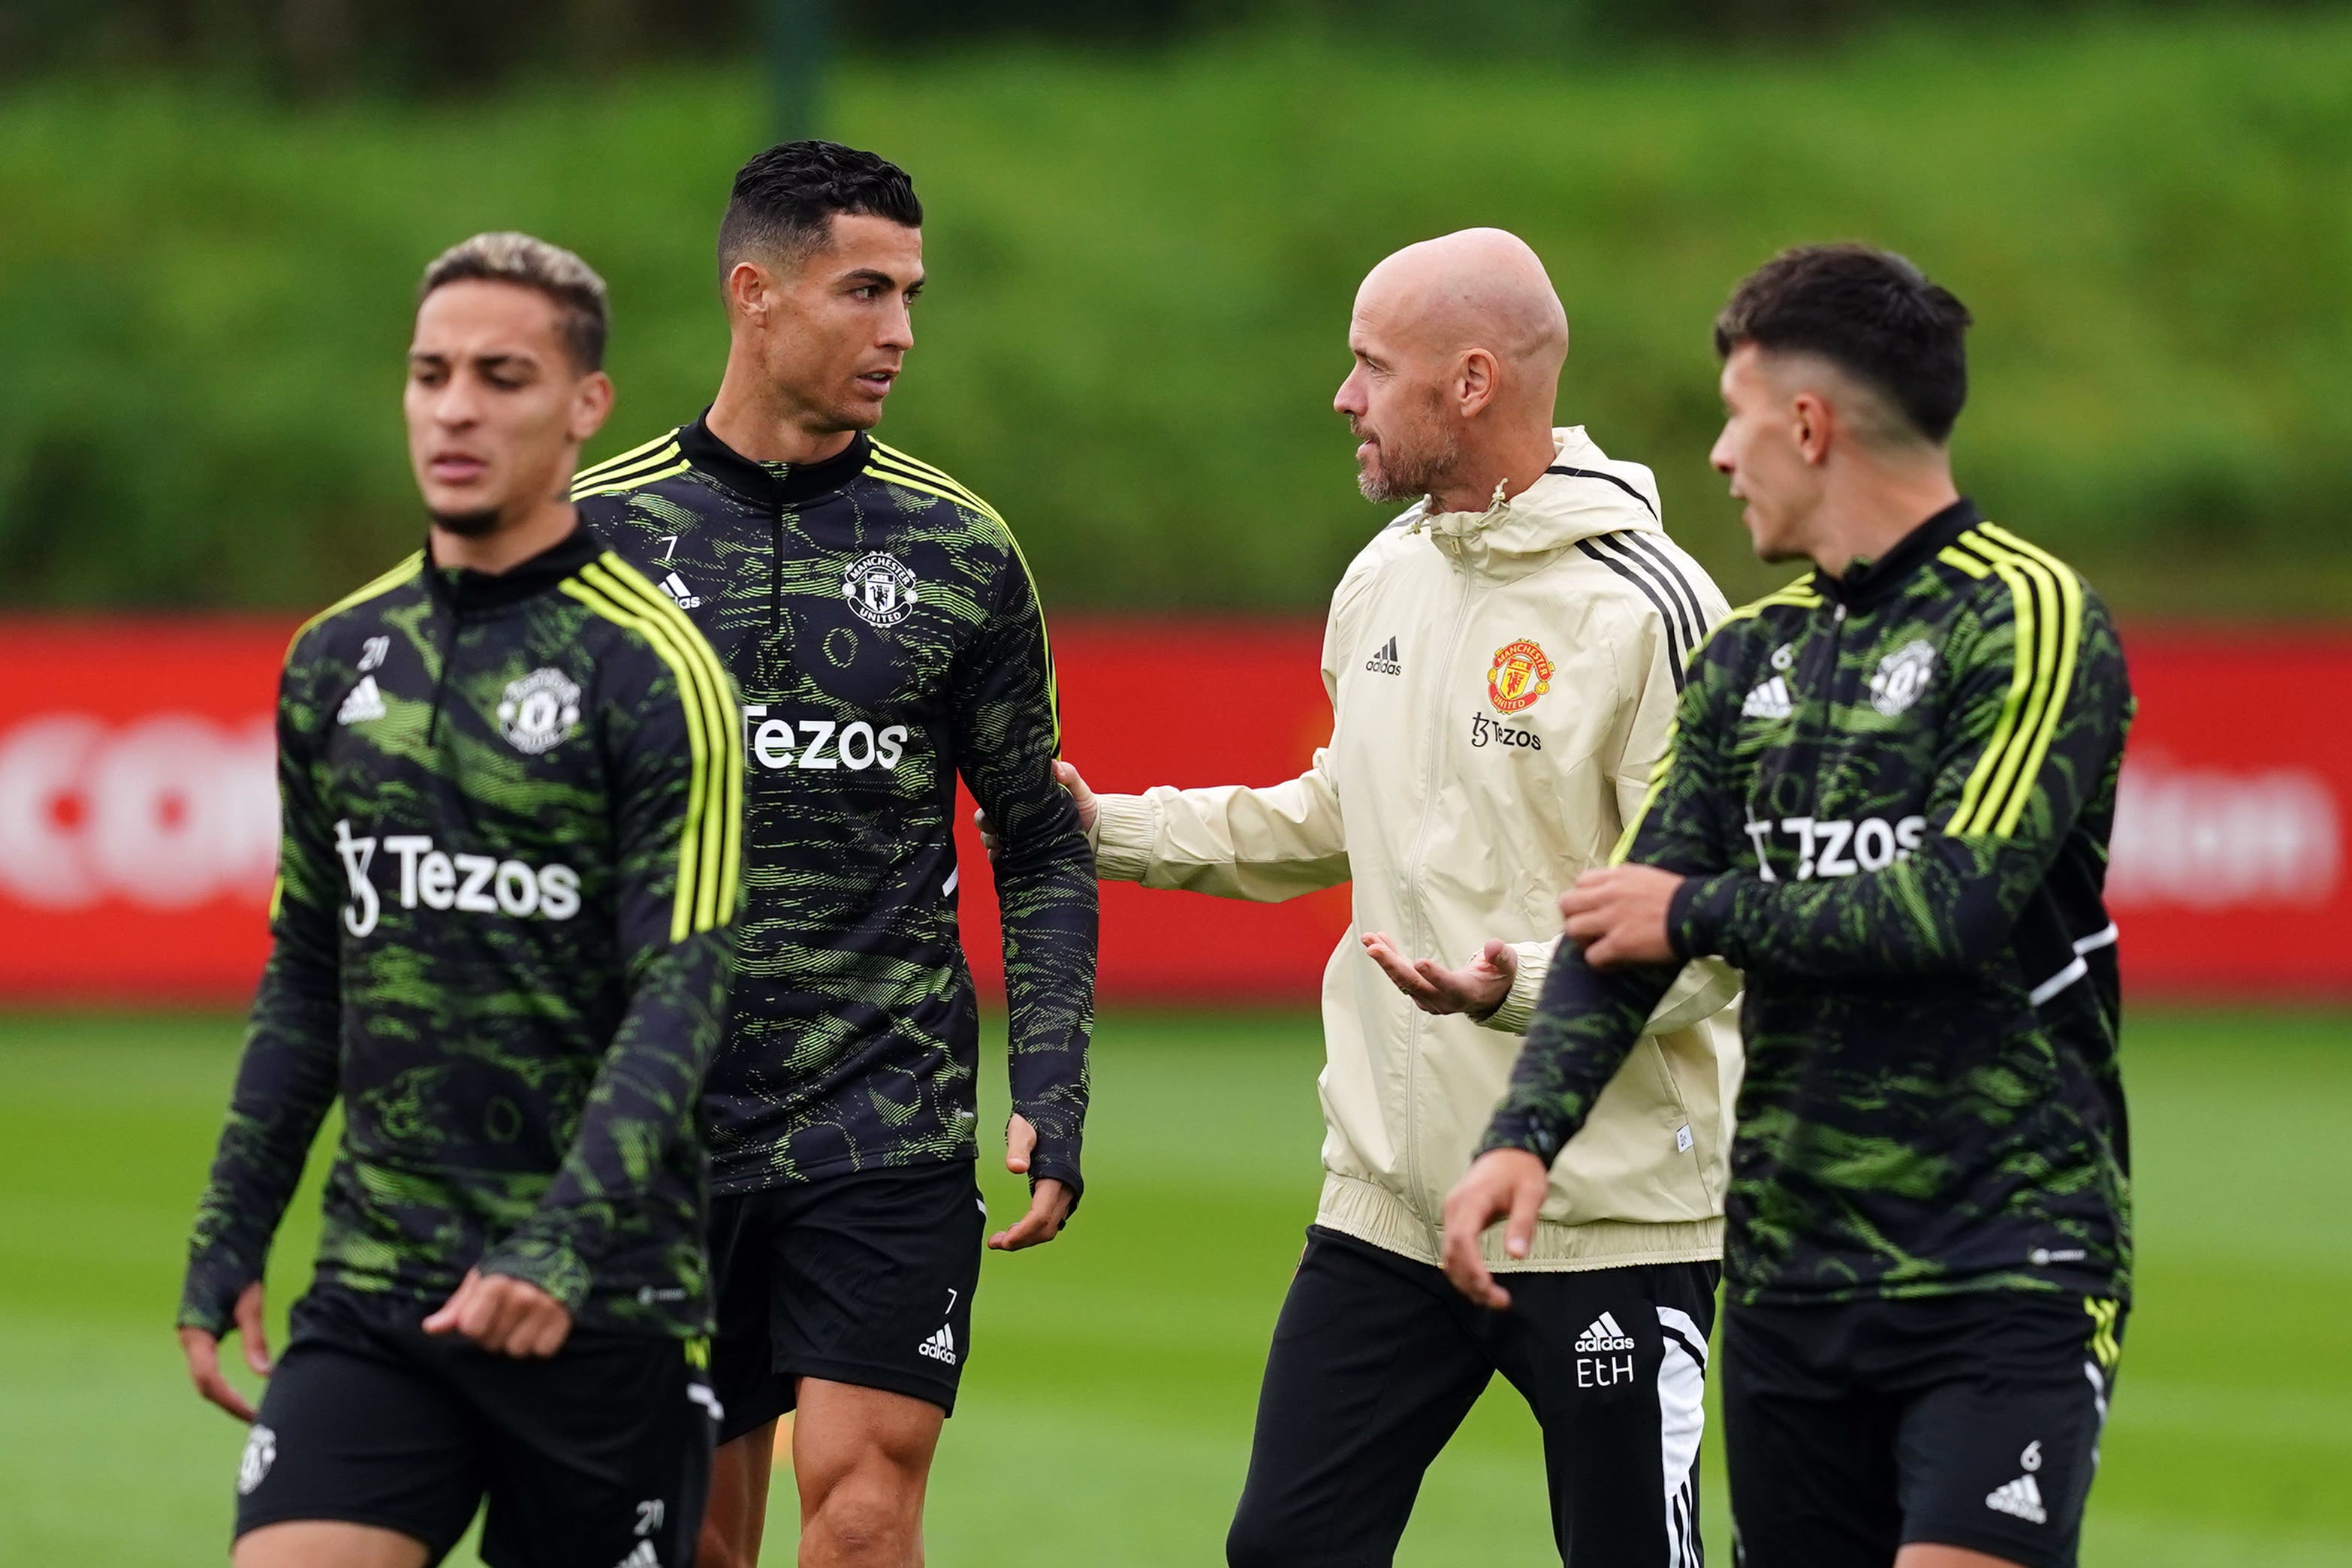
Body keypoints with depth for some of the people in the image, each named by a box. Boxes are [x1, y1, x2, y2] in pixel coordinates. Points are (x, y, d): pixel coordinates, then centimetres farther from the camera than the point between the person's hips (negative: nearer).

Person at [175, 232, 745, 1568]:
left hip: (601, 1304, -4)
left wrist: (562, 1243, -26)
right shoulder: (339, 659, 11)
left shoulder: (650, 669, -7)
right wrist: (228, 1242, 15)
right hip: (375, 1294, 4)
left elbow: (681, 997, -14)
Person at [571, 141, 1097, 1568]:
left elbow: (1042, 848, 10)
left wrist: (1053, 1095, -1)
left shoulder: (960, 549, 4)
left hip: (892, 1129, 0)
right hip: (664, 1123, 0)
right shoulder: (601, 529, 2)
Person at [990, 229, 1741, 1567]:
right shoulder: (1384, 580, 10)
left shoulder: (1646, 605, -15)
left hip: (1609, 1208, -7)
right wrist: (1109, 829, 21)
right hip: (1390, 1193, 7)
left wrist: (1523, 987, -32)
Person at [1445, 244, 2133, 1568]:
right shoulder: (1751, 655, 14)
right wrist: (1527, 1133, -9)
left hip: (2007, 1271, -7)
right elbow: (1625, 924, 8)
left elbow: (1958, 906, -19)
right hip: (1792, 1276, 7)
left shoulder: (2030, 618, -8)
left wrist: (1700, 914, -7)